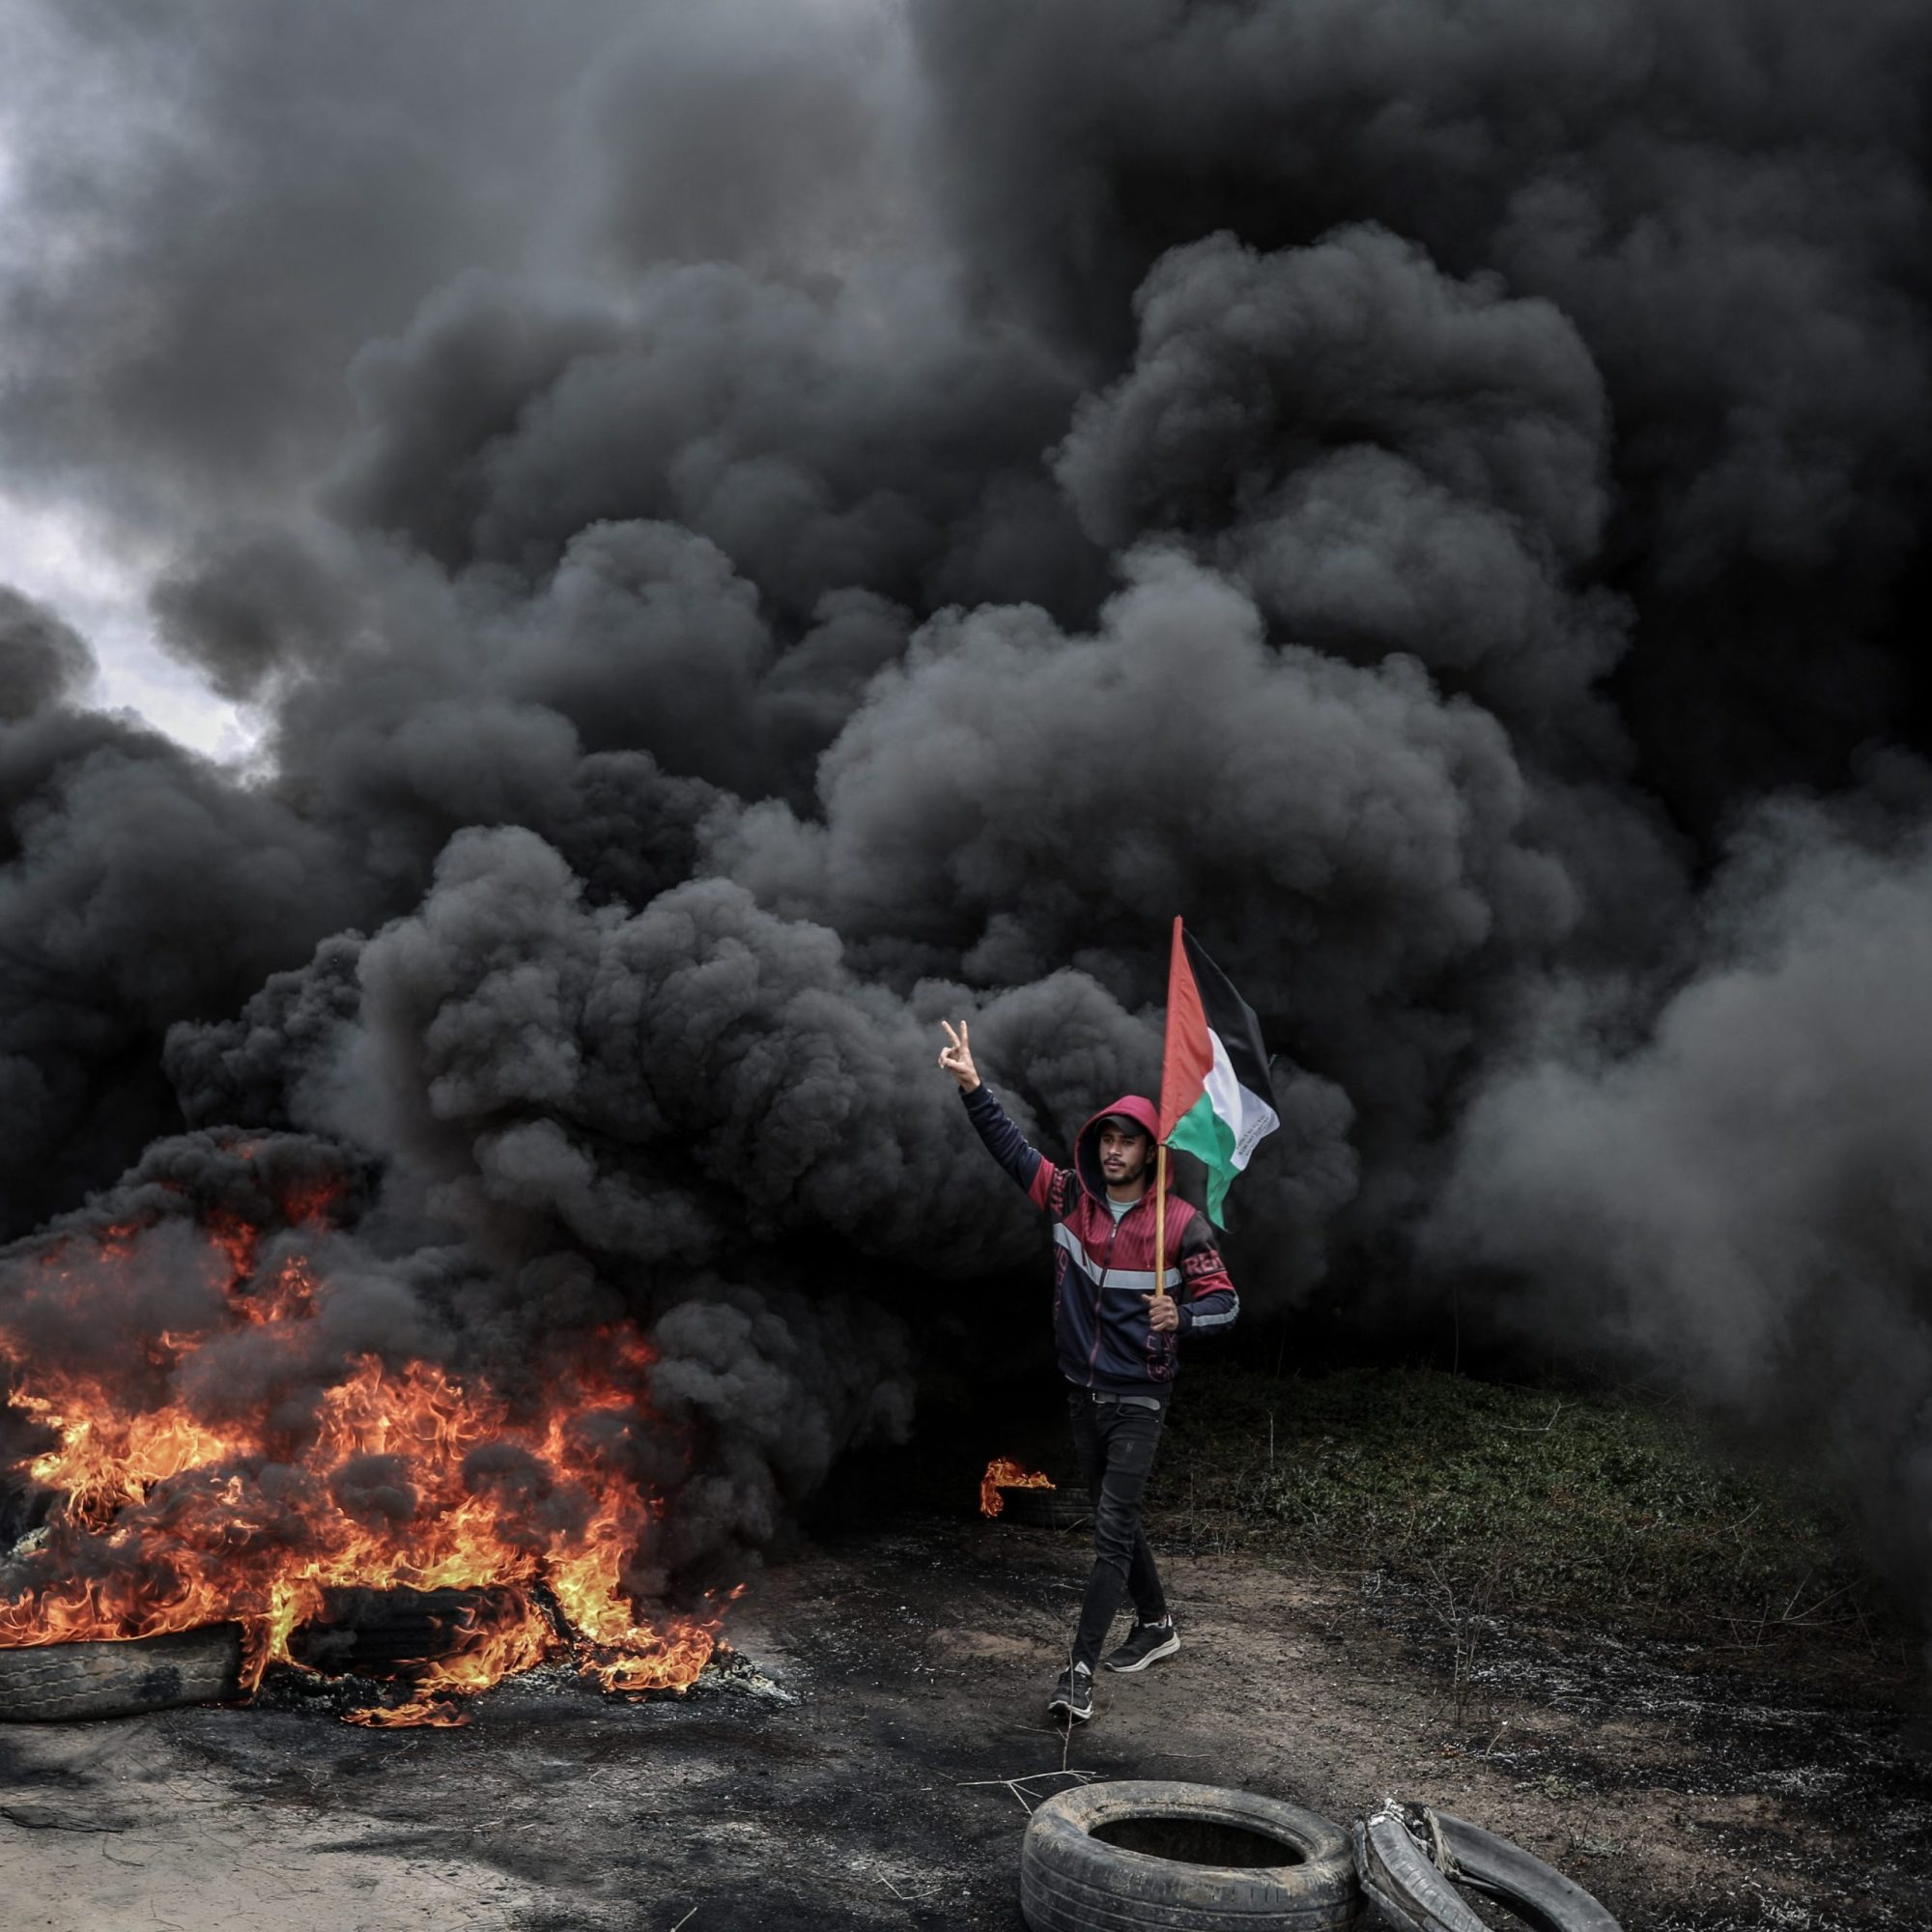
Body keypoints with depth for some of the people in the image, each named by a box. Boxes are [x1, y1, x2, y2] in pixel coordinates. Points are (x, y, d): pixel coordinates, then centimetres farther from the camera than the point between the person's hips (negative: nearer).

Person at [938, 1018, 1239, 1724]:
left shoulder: (1181, 1223, -13)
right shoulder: (1071, 1198, -1)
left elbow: (1225, 1302, -11)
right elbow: (1011, 1147, 2)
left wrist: (1180, 1318, -32)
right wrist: (973, 1087, -9)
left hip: (1139, 1400, -5)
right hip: (1083, 1393, 5)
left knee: (1113, 1531, -9)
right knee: (1115, 1521, 18)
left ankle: (1080, 1671, -8)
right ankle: (1156, 1624, 38)